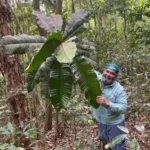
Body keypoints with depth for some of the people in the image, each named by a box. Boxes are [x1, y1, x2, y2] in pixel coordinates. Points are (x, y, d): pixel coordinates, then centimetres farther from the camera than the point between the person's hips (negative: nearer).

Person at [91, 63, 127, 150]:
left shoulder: (119, 90, -23)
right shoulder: (96, 78, -14)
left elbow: (123, 108, -28)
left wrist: (107, 103, -42)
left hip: (115, 123, -5)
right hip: (102, 122, 5)